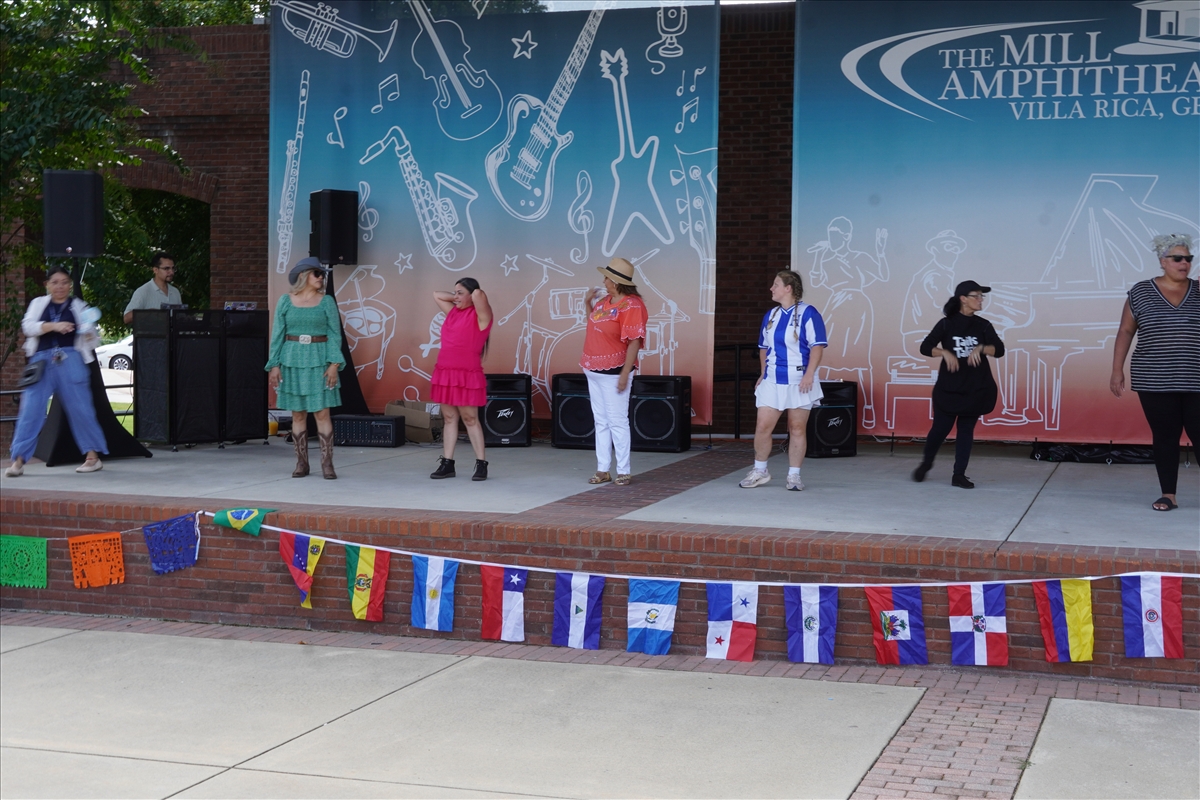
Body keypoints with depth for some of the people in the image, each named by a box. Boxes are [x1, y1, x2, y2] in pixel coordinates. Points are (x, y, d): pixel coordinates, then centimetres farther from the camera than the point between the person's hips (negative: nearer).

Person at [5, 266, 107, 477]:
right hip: (42, 361, 1)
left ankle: (93, 456, 5)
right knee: (30, 410, -5)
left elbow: (93, 341, 11)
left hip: (71, 361, -1)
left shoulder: (79, 306, 12)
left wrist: (90, 335, -13)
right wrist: (53, 326, -18)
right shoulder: (38, 303, 15)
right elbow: (28, 326, -3)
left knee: (80, 408, -3)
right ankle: (18, 460, -2)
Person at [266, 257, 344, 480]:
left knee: (322, 413, -5)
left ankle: (327, 464, -3)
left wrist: (334, 364, -10)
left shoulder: (327, 301, 3)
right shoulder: (285, 301, 4)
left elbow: (334, 335, 0)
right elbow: (278, 334, 5)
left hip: (319, 361, -1)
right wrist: (274, 365, -2)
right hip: (292, 360, 1)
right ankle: (301, 463, 11)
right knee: (298, 414, 5)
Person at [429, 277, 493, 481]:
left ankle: (481, 464, 3)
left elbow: (479, 294, -24)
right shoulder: (453, 312, 15)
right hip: (445, 373, 7)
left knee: (470, 419, -4)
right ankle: (447, 464, 11)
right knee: (449, 418, 8)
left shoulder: (480, 315, -6)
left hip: (466, 374, -7)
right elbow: (437, 295, 27)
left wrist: (474, 295, -2)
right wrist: (456, 297, 16)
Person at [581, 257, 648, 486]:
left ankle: (624, 471, 3)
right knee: (601, 421, 11)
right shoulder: (605, 301, 11)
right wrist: (588, 303, 12)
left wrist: (625, 373, -22)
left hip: (613, 372, -9)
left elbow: (635, 342, -19)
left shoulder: (631, 305, -15)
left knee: (617, 421, -4)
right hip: (594, 370, 9)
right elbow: (593, 325, 26)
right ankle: (603, 469, 17)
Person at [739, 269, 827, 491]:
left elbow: (817, 346, -12)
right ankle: (759, 471, 14)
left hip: (799, 381, -5)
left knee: (797, 429, 2)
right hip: (772, 380, 5)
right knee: (763, 426, 0)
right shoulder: (770, 315, 12)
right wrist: (763, 373, 12)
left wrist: (809, 374, -19)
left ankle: (794, 475, 12)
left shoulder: (807, 313, -7)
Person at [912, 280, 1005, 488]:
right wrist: (945, 353, -21)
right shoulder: (946, 324, -3)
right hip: (949, 387, -2)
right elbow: (925, 348, -5)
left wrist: (980, 348, -23)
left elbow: (999, 350, -6)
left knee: (966, 430, 3)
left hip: (976, 389, 2)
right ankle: (926, 464, 24)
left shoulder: (983, 326, 3)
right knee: (941, 428, 0)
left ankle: (959, 475, 8)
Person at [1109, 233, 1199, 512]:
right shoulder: (1141, 292, 3)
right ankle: (1168, 495, 11)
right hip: (1156, 382, -1)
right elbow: (1126, 331, 5)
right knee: (1165, 436, 3)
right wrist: (1117, 370, 1)